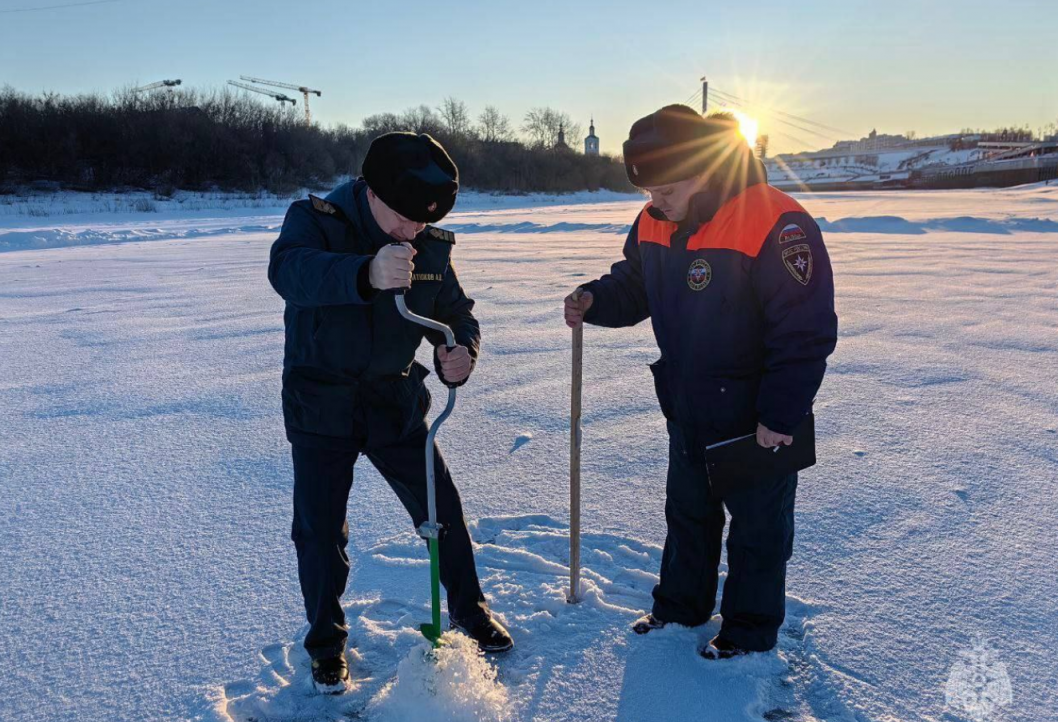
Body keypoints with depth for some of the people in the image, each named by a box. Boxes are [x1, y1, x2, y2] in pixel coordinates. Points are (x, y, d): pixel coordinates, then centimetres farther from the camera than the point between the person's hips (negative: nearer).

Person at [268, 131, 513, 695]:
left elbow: (455, 311, 4)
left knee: (441, 508, 7)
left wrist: (460, 354, -22)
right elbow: (287, 270, -37)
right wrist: (365, 274, -57)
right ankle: (325, 639, 25)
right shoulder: (317, 220, -15)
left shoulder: (432, 245, -4)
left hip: (394, 400, 3)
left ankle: (468, 607, 32)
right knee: (319, 528, 1)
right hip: (320, 404, -3)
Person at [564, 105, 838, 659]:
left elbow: (806, 332, -23)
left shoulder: (775, 225, -25)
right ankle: (680, 605, 42)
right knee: (687, 509, 22)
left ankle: (750, 629, 32)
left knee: (757, 522, 12)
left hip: (757, 416, -7)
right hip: (686, 407, 7)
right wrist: (594, 301, -9)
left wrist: (780, 415, -21)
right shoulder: (654, 224, -3)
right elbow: (633, 286, 12)